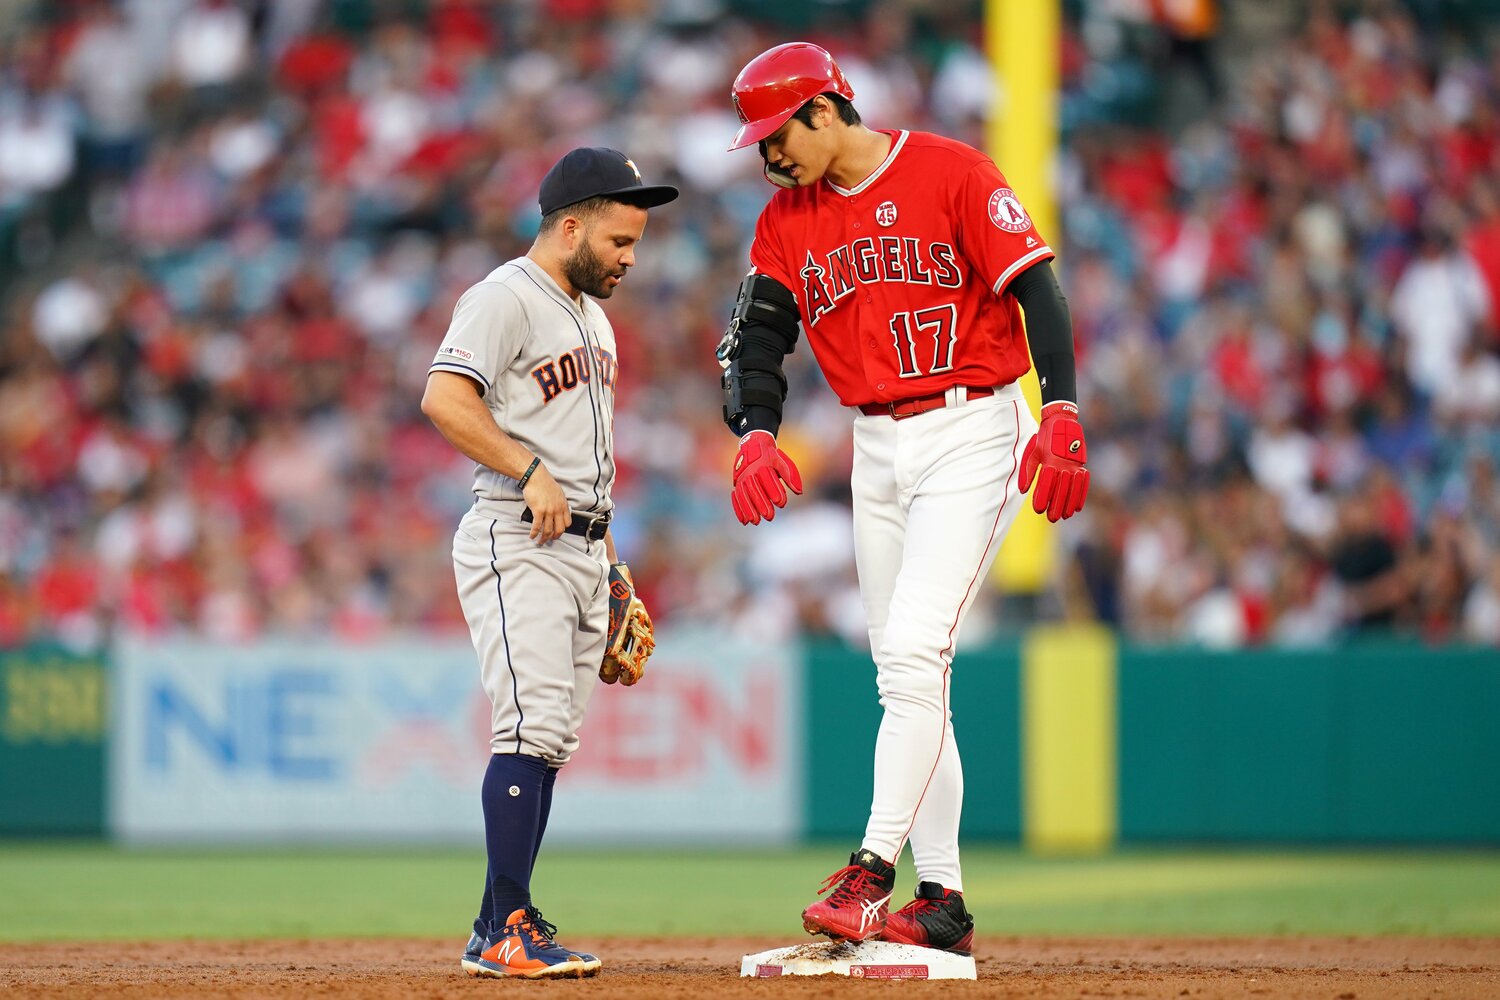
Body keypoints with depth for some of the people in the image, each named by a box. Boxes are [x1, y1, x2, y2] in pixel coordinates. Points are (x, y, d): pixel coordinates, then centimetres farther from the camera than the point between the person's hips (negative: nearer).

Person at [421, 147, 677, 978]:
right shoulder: (506, 299, -8)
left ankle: (493, 934, 10)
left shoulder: (591, 316, 22)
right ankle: (509, 928, -18)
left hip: (580, 547, 9)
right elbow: (444, 398, -23)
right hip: (517, 544, -9)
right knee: (531, 729, -16)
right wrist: (531, 472, -25)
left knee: (551, 743, 7)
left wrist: (609, 561, 22)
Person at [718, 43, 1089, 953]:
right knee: (903, 674, 6)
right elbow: (756, 338, 4)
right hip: (878, 450, 7)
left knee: (917, 649, -19)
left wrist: (1062, 418, -21)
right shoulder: (787, 220, 9)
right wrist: (756, 435, -15)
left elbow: (1038, 292, -12)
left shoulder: (951, 175, -9)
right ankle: (942, 899, 10)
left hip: (974, 433, -7)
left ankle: (872, 870, -19)